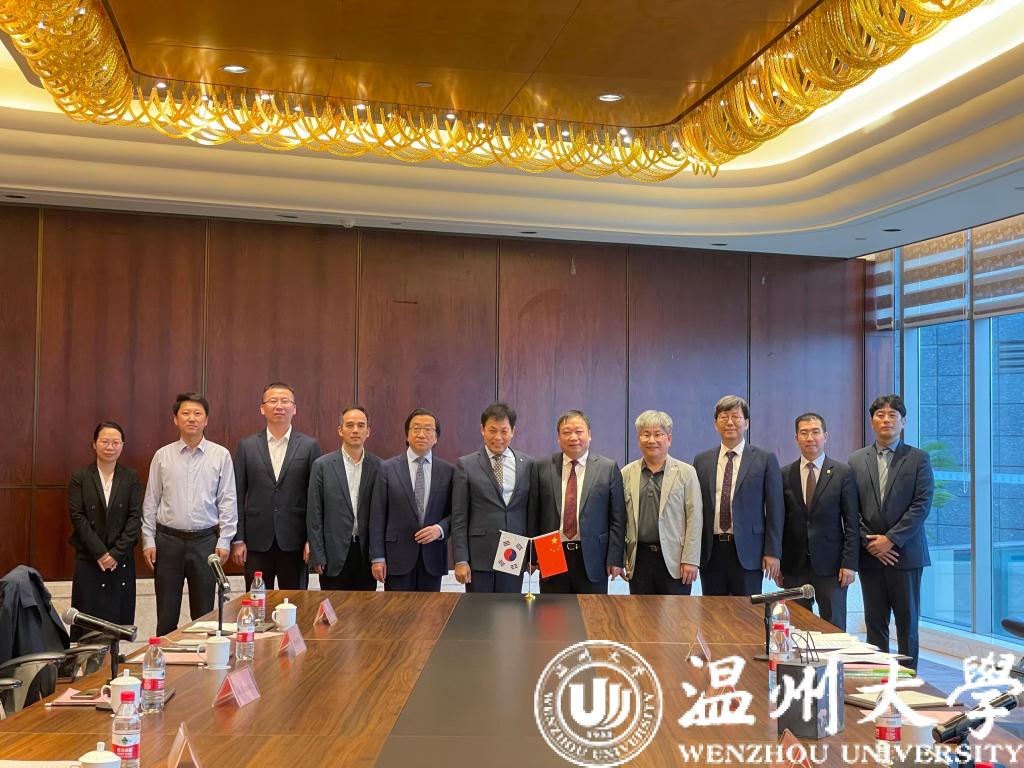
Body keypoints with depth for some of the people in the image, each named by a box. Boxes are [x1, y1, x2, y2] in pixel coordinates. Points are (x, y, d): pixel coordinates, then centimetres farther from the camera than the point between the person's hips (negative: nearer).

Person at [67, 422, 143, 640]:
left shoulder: (131, 477, 4)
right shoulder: (80, 477, 1)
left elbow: (135, 517, -1)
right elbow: (77, 517, -5)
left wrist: (116, 553, -10)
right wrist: (100, 552, -12)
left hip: (122, 559, 1)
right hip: (88, 558, -1)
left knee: (119, 617, 2)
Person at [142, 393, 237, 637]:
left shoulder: (221, 455, 1)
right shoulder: (162, 456, 3)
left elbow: (228, 501, 1)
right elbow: (151, 502, 6)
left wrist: (224, 541, -4)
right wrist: (148, 541, 1)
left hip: (205, 540, -1)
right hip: (168, 539, 1)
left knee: (204, 613, 7)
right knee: (166, 614, 6)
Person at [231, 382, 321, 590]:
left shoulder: (309, 446, 2)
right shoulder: (246, 446, 6)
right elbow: (237, 496, 5)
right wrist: (237, 540, 0)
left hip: (294, 542, -1)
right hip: (257, 541, 1)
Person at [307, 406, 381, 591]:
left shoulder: (378, 467, 4)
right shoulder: (322, 465, 0)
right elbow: (314, 516, 0)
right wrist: (317, 557, -4)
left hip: (366, 553, 1)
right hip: (334, 555, -1)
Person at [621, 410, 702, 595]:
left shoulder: (686, 472, 2)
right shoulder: (627, 474, 8)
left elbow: (694, 519, -3)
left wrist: (690, 560, -9)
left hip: (674, 559, -2)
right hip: (639, 558, 2)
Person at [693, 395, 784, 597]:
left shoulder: (765, 459, 2)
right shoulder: (701, 461, 9)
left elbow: (775, 510, 0)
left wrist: (772, 552, -5)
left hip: (747, 551, -2)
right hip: (710, 551, 3)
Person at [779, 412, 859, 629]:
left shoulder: (843, 473, 0)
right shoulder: (784, 475, 6)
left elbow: (852, 523, -1)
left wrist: (849, 563, -8)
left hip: (830, 566, -2)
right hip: (794, 566, 2)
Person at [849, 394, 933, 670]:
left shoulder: (918, 459, 2)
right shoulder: (856, 460, 8)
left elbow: (922, 504, -7)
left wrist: (890, 539, -13)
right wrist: (869, 543, -8)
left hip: (905, 553, -2)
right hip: (870, 554, 2)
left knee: (907, 621, 5)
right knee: (875, 623, 6)